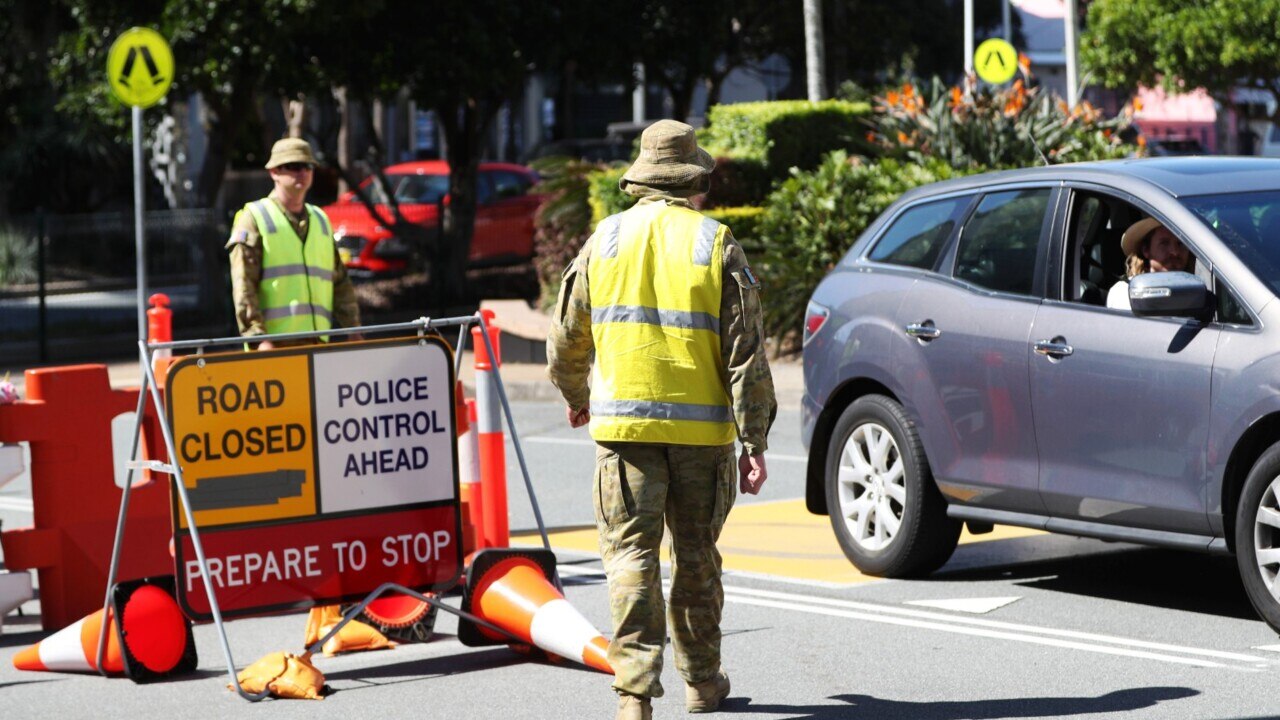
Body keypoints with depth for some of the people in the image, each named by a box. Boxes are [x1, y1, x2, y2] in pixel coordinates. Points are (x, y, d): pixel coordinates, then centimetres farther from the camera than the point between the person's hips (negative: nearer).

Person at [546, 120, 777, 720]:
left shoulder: (605, 239, 6)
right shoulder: (715, 243, 0)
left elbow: (567, 338, 14)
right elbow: (745, 350, -4)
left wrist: (576, 396, 33)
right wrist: (753, 440, -2)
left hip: (624, 424, 0)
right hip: (701, 427, 0)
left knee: (631, 556, -1)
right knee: (696, 556, 13)